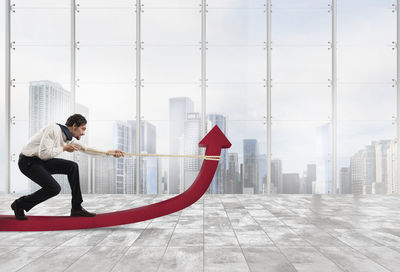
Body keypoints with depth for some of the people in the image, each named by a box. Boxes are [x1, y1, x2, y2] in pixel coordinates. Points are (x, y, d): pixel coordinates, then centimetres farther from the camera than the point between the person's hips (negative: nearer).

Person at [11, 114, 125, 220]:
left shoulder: (69, 137, 3)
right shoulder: (54, 129, -23)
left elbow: (86, 149, 12)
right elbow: (43, 153, -29)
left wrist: (110, 152, 6)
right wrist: (64, 148, -19)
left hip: (42, 161, 8)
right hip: (28, 162, -8)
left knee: (72, 166, -5)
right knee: (54, 188, -19)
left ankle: (76, 208, 0)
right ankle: (20, 204, 5)